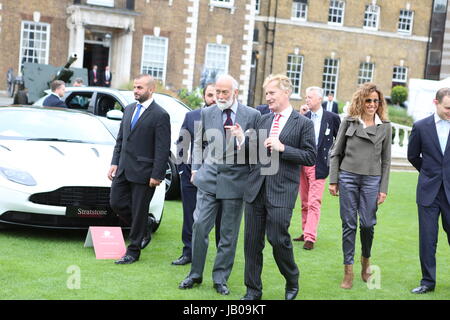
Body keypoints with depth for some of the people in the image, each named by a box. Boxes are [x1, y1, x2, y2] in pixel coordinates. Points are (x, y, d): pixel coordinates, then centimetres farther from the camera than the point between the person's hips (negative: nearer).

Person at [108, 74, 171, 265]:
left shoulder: (160, 115, -10)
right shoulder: (129, 110, 12)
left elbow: (163, 149, -12)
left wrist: (156, 175, -15)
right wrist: (115, 163, 9)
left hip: (143, 172, -7)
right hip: (124, 169, 7)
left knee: (139, 211, 2)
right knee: (116, 203, 8)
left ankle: (133, 251, 14)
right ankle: (144, 231, 29)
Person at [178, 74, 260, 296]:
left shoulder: (252, 115, -3)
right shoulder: (207, 113, 6)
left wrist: (243, 140, -21)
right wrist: (196, 168, 9)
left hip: (235, 180, -2)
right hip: (209, 178, 2)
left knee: (229, 234, 7)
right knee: (199, 225, -1)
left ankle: (220, 278, 19)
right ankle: (195, 274, 14)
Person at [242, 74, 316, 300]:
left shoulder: (303, 124, -2)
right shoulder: (263, 120, 13)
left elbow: (310, 157, -6)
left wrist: (282, 148, -14)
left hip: (281, 191, -5)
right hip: (256, 188, 5)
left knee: (278, 239, -5)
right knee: (252, 241, 7)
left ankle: (292, 283, 22)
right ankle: (253, 290, 19)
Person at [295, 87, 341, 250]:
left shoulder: (332, 118, -1)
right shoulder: (303, 116, 7)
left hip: (318, 165, -4)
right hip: (302, 163, 4)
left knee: (314, 202, -10)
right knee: (304, 202, 12)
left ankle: (310, 238, -10)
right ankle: (306, 231, 23)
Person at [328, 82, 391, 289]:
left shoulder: (385, 127, 6)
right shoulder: (349, 122, 5)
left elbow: (386, 160, 8)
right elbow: (336, 152, 8)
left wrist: (383, 189, 3)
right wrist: (333, 180, 2)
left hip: (371, 180, 0)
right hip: (347, 177, 0)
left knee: (367, 223, -2)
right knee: (349, 224, 2)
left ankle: (366, 259, 27)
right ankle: (348, 270, 10)